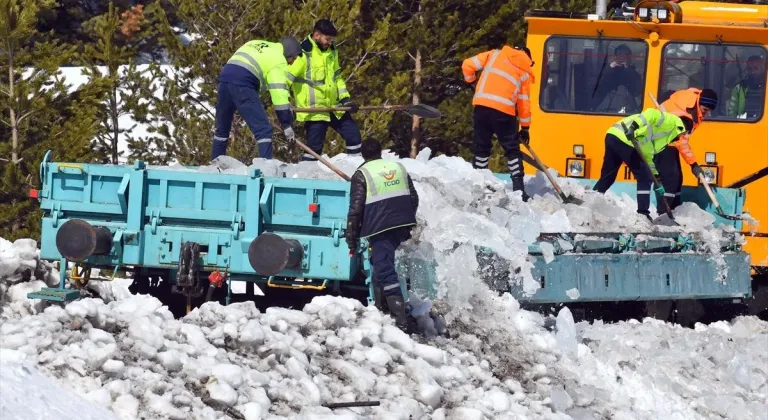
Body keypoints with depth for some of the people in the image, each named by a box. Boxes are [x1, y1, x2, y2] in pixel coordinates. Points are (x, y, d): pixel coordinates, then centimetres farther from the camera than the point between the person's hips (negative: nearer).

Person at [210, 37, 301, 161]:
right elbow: (279, 92, -4)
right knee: (263, 129, -7)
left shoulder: (255, 44, 27)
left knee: (222, 128, 21)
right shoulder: (278, 60, 3)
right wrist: (287, 125, -2)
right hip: (242, 85, -8)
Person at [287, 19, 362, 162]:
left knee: (353, 134, 10)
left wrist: (345, 98, 10)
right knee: (314, 147, -9)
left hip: (334, 106, 8)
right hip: (314, 110, -8)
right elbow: (286, 78, -16)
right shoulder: (303, 53, -14)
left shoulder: (331, 51, 10)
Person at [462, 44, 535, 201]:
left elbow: (468, 65, 11)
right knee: (512, 149, 9)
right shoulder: (525, 73, 15)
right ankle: (518, 188, 2)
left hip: (482, 106, 1)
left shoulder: (495, 55, 16)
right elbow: (524, 102, 15)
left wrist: (471, 81, 30)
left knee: (481, 147, 15)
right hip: (504, 111, -1)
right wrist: (525, 128, 22)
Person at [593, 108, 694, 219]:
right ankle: (643, 214, -2)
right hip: (625, 139, -9)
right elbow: (651, 114, -11)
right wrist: (634, 127, -25)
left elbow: (647, 157, 31)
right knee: (644, 177, -1)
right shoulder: (673, 121, 6)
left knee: (607, 177, 18)